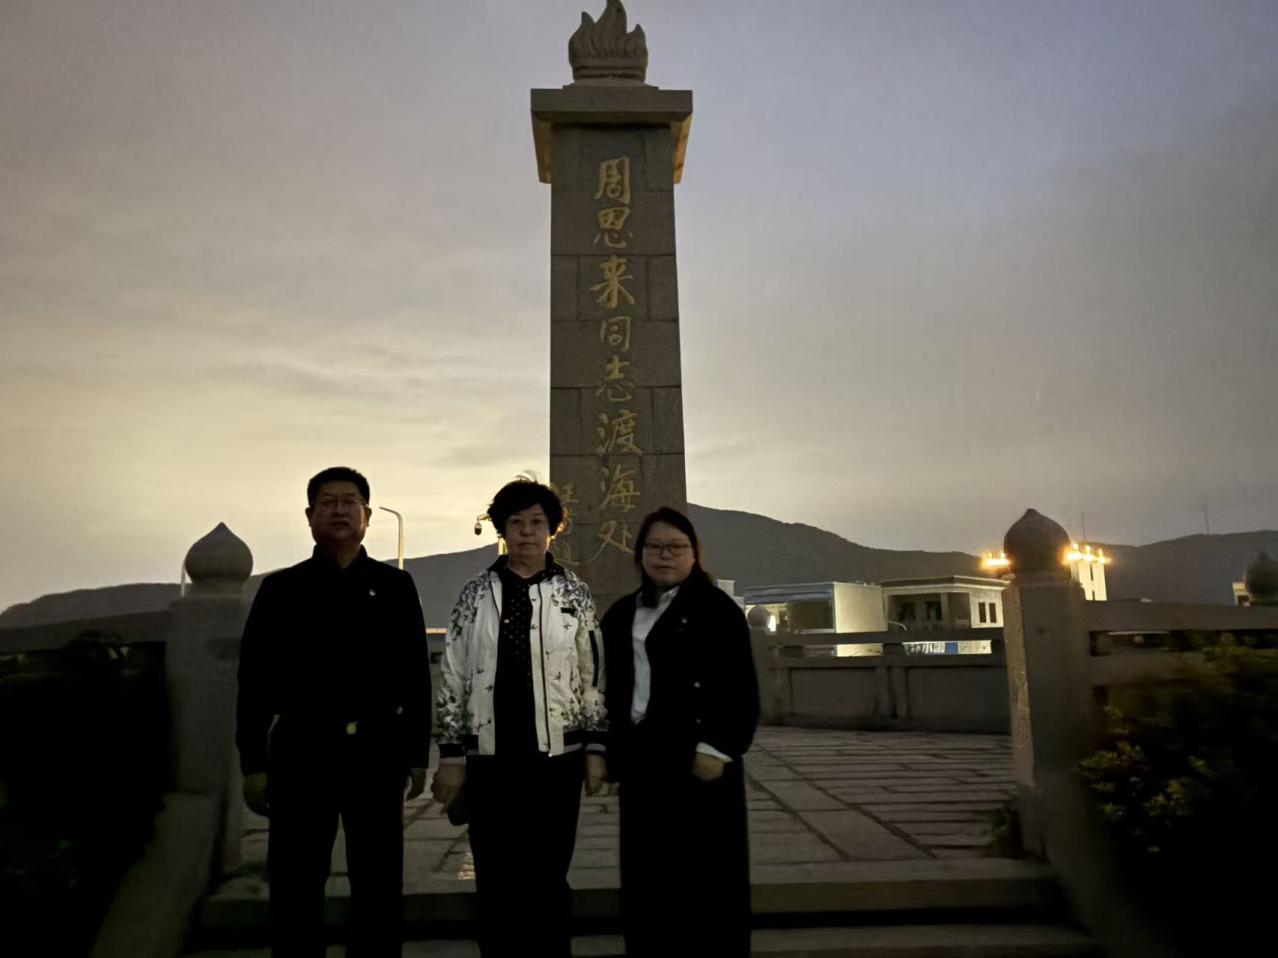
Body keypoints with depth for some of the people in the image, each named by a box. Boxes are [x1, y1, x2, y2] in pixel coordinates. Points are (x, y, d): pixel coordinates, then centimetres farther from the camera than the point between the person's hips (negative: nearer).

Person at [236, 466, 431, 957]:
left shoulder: (395, 587, 5)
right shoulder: (281, 589, 4)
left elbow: (416, 676, 5)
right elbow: (254, 680, 3)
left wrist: (417, 754, 3)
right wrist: (253, 763, -1)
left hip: (378, 750, 1)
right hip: (302, 748, 0)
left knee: (379, 884, 10)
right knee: (294, 885, 8)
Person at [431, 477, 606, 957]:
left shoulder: (574, 594, 2)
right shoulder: (476, 594, 3)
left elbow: (594, 675, 4)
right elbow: (452, 676, 3)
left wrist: (595, 749, 1)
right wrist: (450, 755, 1)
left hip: (556, 757, 0)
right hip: (489, 759, 1)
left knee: (549, 880, 9)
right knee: (495, 883, 9)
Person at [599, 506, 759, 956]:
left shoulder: (716, 607, -5)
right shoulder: (621, 614, 12)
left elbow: (739, 687, -10)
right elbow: (610, 688, 15)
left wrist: (717, 749, -17)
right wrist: (608, 751, 10)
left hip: (696, 758, -5)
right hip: (640, 760, 6)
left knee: (705, 872, 2)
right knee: (646, 873, 12)